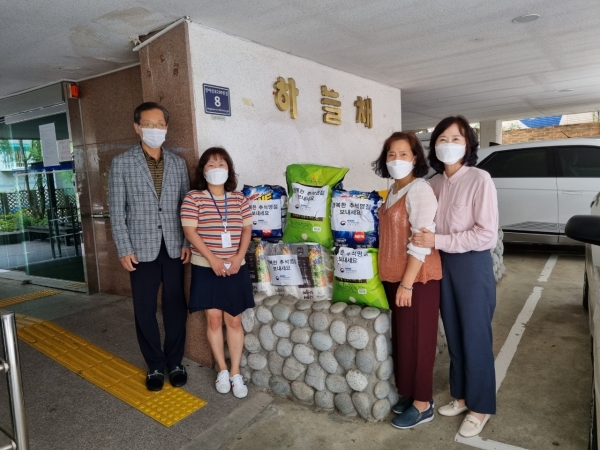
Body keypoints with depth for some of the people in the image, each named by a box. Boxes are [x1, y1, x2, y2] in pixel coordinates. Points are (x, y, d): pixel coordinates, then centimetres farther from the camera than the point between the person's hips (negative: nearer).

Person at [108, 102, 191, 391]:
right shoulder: (121, 164, -1)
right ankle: (155, 365, 25)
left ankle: (175, 362, 26)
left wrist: (188, 243, 1)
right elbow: (117, 211, -3)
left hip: (173, 247, 2)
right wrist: (124, 249, -7)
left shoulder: (178, 163, 7)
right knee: (145, 310, 8)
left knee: (176, 306, 9)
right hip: (142, 249, -2)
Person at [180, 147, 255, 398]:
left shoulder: (239, 199, 5)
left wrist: (238, 257, -11)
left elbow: (247, 229, 3)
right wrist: (212, 258, -18)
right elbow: (190, 231, -10)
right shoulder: (193, 198, -4)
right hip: (206, 269, -2)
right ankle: (222, 370, 22)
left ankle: (236, 373, 19)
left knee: (234, 321, 7)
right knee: (214, 319, 5)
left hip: (235, 268, 2)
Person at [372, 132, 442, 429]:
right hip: (394, 277, 8)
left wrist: (407, 283, -21)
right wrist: (393, 279, 15)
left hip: (417, 279, -8)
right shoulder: (393, 190, 12)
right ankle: (411, 393, 33)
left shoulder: (419, 189, -15)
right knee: (402, 338, 16)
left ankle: (423, 405, 19)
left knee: (417, 340, 3)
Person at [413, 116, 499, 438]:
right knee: (454, 335, 17)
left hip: (473, 266, -6)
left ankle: (480, 407, 27)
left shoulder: (480, 180, -15)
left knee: (475, 338, 7)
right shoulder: (435, 182, 4)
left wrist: (437, 241, -21)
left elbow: (487, 235, -19)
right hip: (444, 264, 6)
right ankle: (461, 395, 36)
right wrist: (426, 239, -5)